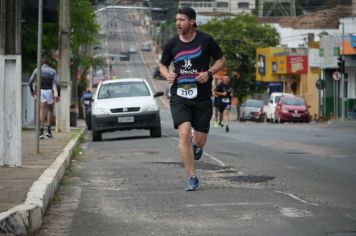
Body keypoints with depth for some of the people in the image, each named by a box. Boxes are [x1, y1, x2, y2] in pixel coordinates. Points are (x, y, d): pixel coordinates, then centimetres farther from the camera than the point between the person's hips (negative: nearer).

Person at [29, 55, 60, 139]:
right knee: (50, 110, 17)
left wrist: (32, 91, 18)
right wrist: (58, 95, -1)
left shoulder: (37, 70, 6)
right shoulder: (52, 71, 1)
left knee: (42, 112, 0)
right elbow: (57, 83, -7)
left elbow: (30, 82, 3)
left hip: (40, 91, 1)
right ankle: (49, 130, 11)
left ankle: (41, 132, -9)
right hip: (49, 91, -1)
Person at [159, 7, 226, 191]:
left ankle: (196, 146, 46)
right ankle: (192, 178, -8)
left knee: (199, 139, 5)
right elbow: (163, 65, 17)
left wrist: (209, 73, -10)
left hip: (202, 98, 0)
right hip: (179, 97, 0)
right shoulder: (171, 44, 2)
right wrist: (167, 75, -6)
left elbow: (221, 60, 8)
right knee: (184, 133, -18)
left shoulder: (205, 40, -3)